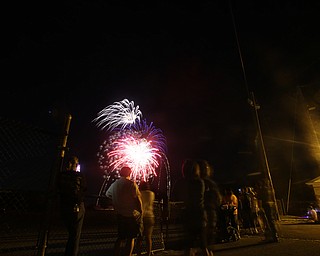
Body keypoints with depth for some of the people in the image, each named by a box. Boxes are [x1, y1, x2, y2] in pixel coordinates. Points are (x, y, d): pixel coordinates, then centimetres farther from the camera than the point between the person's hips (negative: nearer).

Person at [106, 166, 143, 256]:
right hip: (131, 215, -6)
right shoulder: (131, 184, -15)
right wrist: (141, 211, -1)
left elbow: (107, 194, 22)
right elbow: (138, 198, -13)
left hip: (119, 214, 6)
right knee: (131, 238, 4)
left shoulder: (114, 184, 4)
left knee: (120, 237, 18)